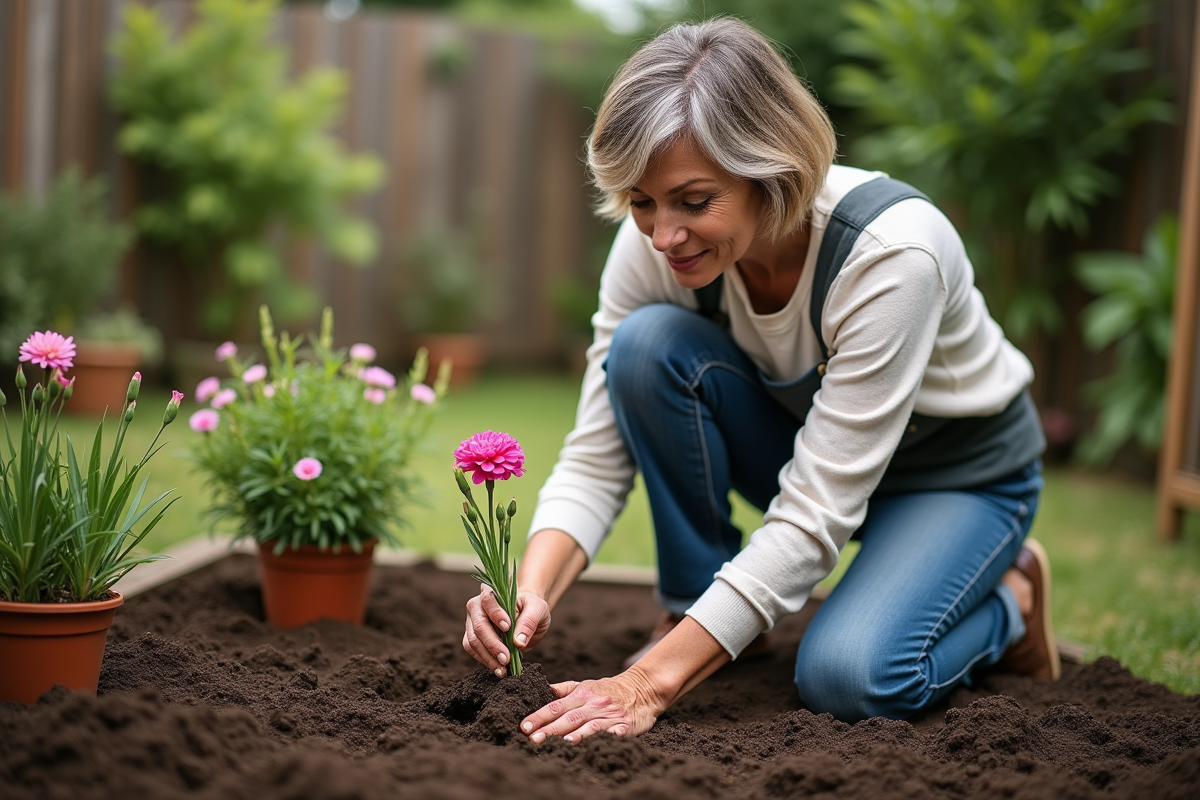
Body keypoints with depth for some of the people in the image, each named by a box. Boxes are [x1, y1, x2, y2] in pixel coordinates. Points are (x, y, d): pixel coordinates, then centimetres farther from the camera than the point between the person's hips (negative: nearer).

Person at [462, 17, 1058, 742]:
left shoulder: (894, 250, -37)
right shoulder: (653, 245, -23)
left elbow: (814, 517, -37)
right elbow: (595, 460, -17)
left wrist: (652, 682, -42)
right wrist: (532, 593, -37)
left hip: (956, 470, -4)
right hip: (805, 439, 4)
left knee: (850, 678, -30)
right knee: (649, 343, -25)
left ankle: (1006, 603, 4)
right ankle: (697, 608, -5)